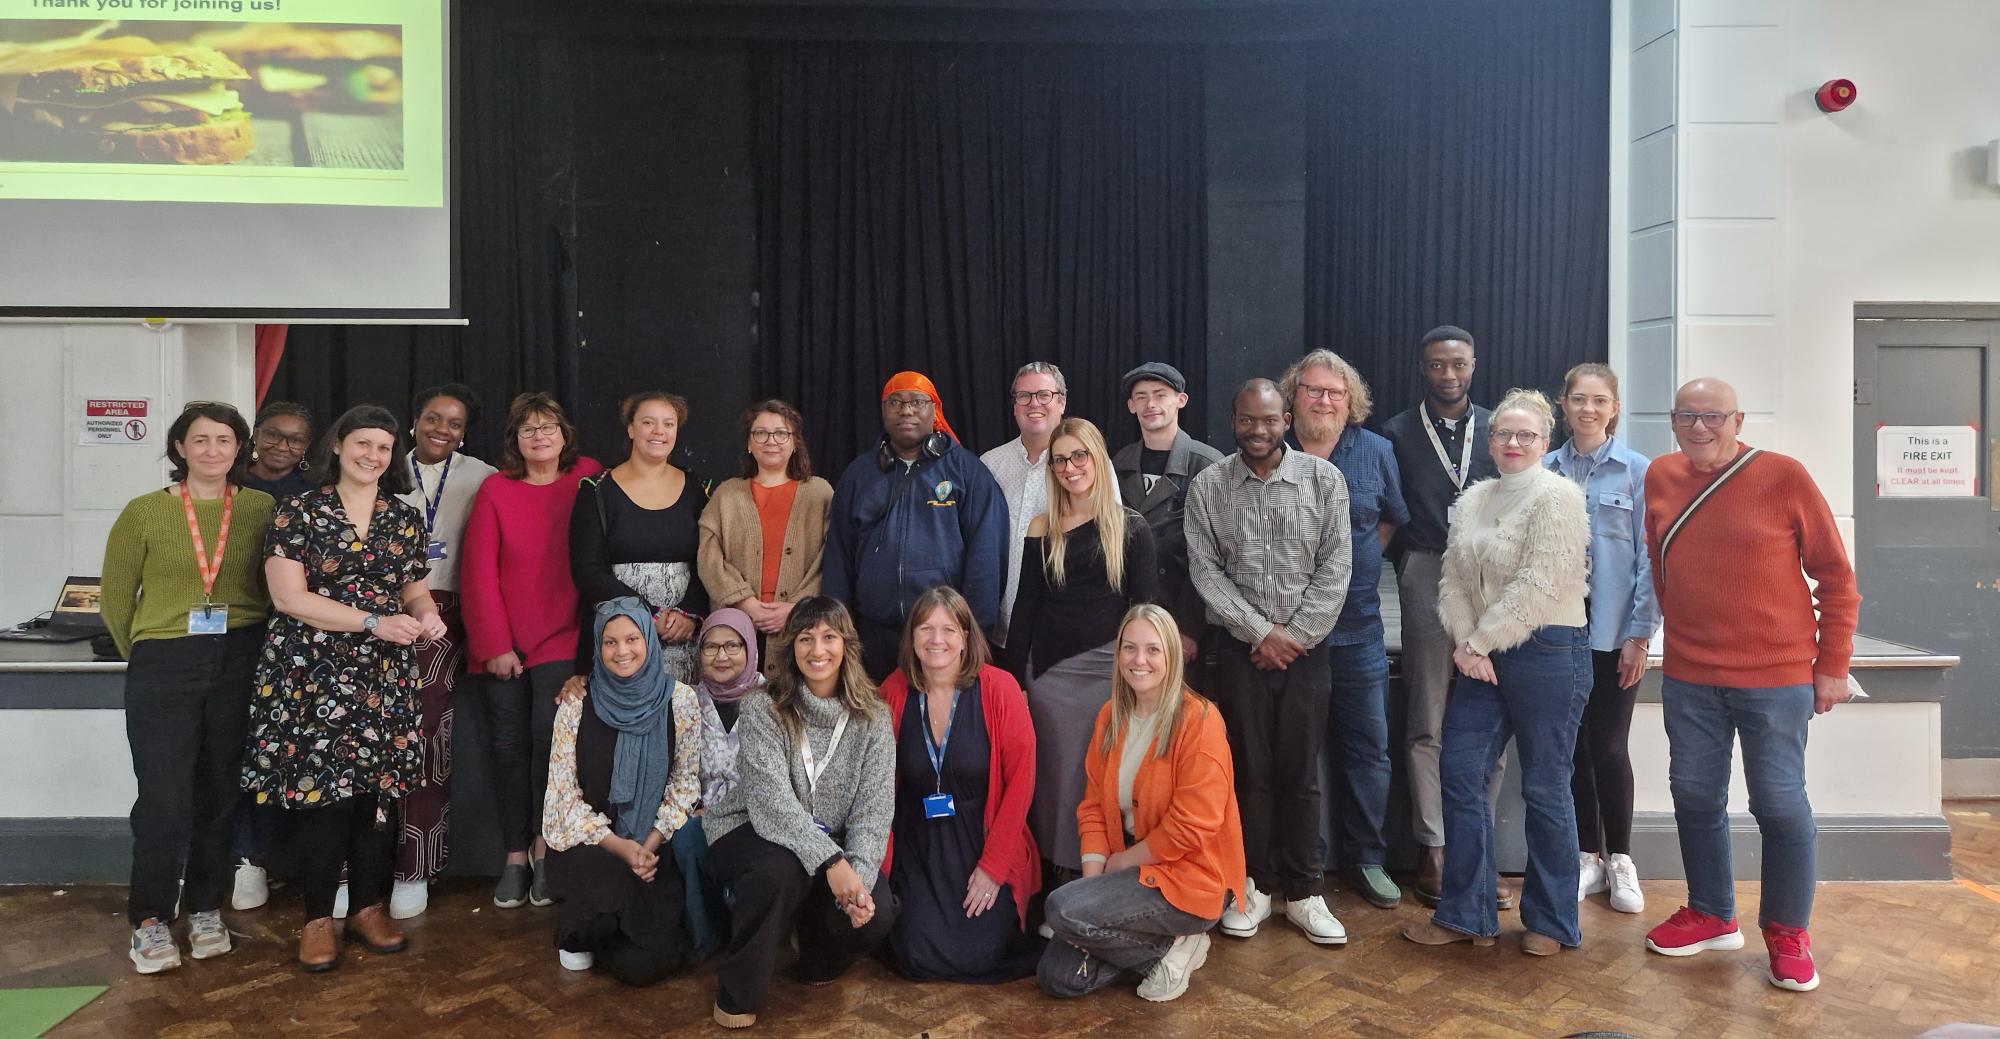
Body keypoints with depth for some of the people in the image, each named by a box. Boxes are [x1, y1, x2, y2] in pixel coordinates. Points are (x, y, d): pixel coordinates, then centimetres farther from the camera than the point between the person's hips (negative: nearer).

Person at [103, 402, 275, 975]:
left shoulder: (262, 509, 1)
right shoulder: (144, 512, -1)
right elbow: (116, 595, 7)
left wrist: (252, 648, 5)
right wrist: (143, 654, 11)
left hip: (240, 663, 1)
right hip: (163, 667, -1)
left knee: (221, 792, 9)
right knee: (164, 795, -3)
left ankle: (205, 909, 23)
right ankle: (150, 920, 11)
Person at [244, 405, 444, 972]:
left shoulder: (405, 518, 11)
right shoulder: (298, 513, -1)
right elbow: (289, 596, -9)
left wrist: (427, 614, -7)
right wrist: (374, 622, -16)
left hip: (385, 675, 4)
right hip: (313, 672, -3)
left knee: (379, 790, 5)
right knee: (321, 790, -4)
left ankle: (369, 906, 19)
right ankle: (318, 918, 10)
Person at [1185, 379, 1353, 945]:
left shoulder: (1324, 479, 0)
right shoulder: (1207, 486, 0)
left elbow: (1335, 567, -3)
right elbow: (1205, 571, -3)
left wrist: (1293, 634, -10)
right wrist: (1261, 632, -10)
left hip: (1305, 648, 0)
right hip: (1238, 649, 0)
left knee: (1300, 774, 5)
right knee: (1248, 771, 6)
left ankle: (1302, 892, 17)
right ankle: (1253, 885, 19)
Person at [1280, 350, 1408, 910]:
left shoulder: (1376, 452, 4)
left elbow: (1395, 519, 19)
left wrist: (1358, 561, 7)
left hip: (1357, 627, 1)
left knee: (1368, 746, 6)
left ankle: (1366, 858, 20)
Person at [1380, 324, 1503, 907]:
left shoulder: (1498, 430, 11)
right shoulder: (1398, 433, 8)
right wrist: (1409, 563, -2)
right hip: (1427, 580, -1)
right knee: (1428, 725, 1)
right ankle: (1434, 853, 8)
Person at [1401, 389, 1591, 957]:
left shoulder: (1558, 496, -9)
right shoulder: (1473, 499, 13)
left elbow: (1538, 585, -17)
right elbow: (1454, 578, 8)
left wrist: (1479, 642, -13)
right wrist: (1466, 644, -6)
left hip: (1548, 654, -7)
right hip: (1482, 657, 7)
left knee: (1544, 788, 3)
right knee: (1461, 774, 5)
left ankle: (1551, 921, 20)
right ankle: (1466, 914, 17)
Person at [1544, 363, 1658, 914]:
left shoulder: (1637, 471, -4)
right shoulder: (1544, 470, 4)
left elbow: (1649, 558, -5)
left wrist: (1639, 633, -8)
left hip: (1613, 631, -3)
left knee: (1608, 745, 1)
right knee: (1573, 745, 9)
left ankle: (1620, 859, 19)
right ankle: (1589, 857, 22)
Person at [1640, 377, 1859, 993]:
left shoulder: (1783, 476, -8)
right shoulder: (1660, 478, 2)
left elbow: (1835, 576, -3)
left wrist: (1832, 665, -2)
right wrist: (1680, 629, 13)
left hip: (1776, 676, -4)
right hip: (1688, 677, 4)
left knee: (1780, 803, 3)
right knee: (1695, 796, 12)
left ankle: (1788, 932, 21)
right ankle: (1712, 915, 30)